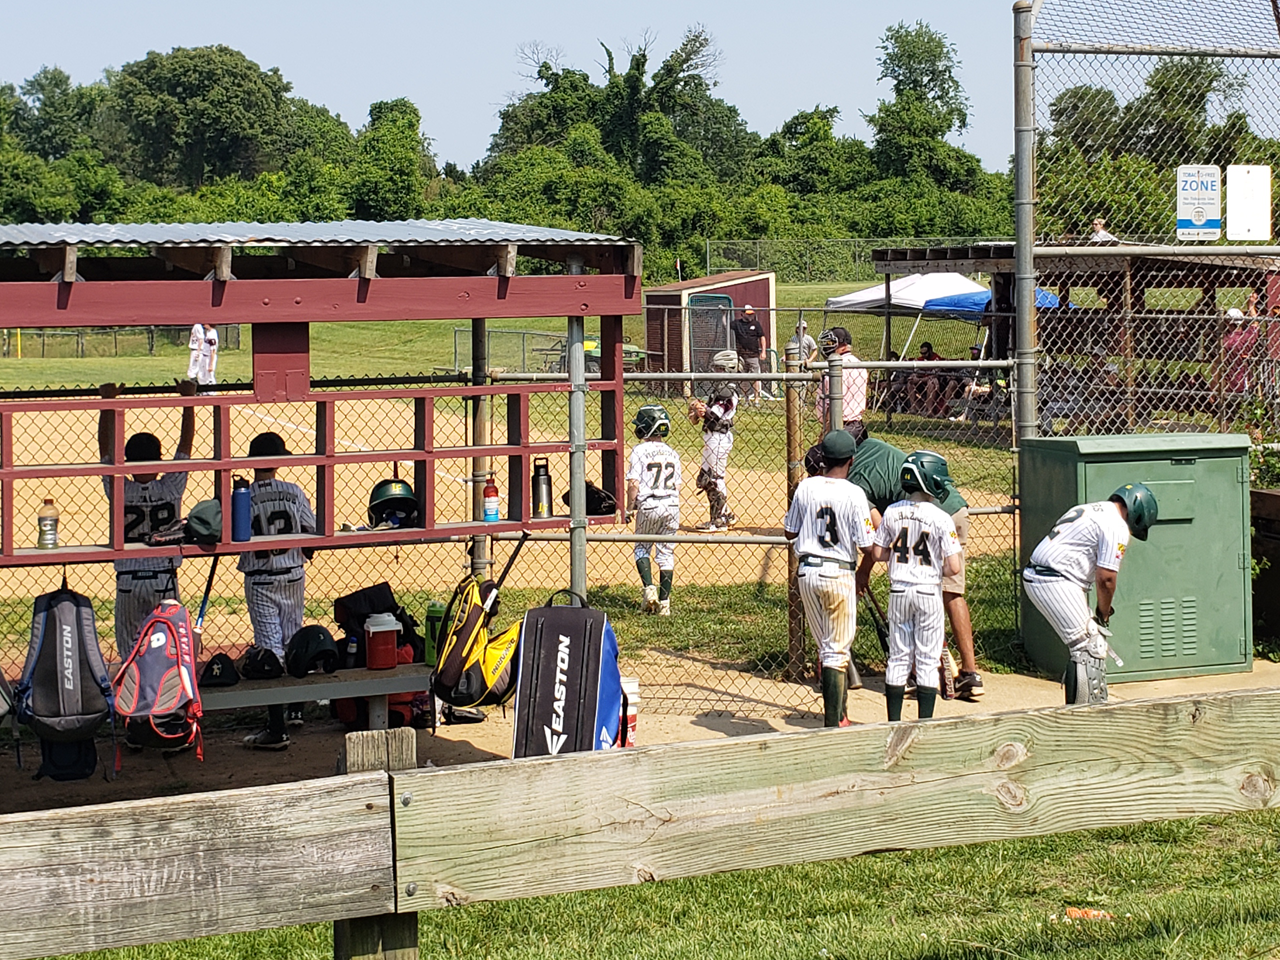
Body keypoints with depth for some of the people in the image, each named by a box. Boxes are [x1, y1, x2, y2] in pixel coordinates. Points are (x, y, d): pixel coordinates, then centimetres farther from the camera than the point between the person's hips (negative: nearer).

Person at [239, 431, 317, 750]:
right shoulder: (294, 492, -7)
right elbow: (312, 531, -1)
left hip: (260, 580, -3)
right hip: (293, 574, 3)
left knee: (270, 646, -5)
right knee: (294, 639, 20)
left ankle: (277, 728, -8)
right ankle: (295, 709, 34)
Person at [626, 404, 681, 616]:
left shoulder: (640, 450, -6)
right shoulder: (671, 453, 9)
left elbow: (634, 484, -11)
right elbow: (677, 485, 11)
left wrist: (629, 508, -1)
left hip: (648, 506, -4)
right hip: (671, 505, 4)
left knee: (642, 548, 14)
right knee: (666, 553, 9)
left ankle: (649, 589, -6)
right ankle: (664, 602, 8)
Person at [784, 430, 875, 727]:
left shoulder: (805, 487, 0)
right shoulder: (854, 494, -12)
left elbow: (789, 532, 9)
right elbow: (867, 545, -10)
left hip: (806, 572, 4)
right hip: (839, 574, -4)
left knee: (826, 646, 18)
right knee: (837, 650, 2)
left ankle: (838, 712, 24)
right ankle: (833, 723, 1)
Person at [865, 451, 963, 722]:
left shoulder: (892, 512, -2)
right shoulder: (941, 518, -13)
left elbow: (877, 554, 3)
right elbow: (954, 567, -15)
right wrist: (938, 570, 6)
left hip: (898, 591, 3)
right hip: (928, 592, -3)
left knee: (898, 657, 12)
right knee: (927, 660, 4)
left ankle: (894, 722, 14)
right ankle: (924, 724, 4)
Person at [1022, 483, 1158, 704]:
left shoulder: (1087, 510, 23)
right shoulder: (1117, 527, -7)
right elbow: (1105, 578, -10)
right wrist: (1104, 613, 6)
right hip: (1055, 583, -10)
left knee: (1082, 644, 20)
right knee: (1090, 647, -7)